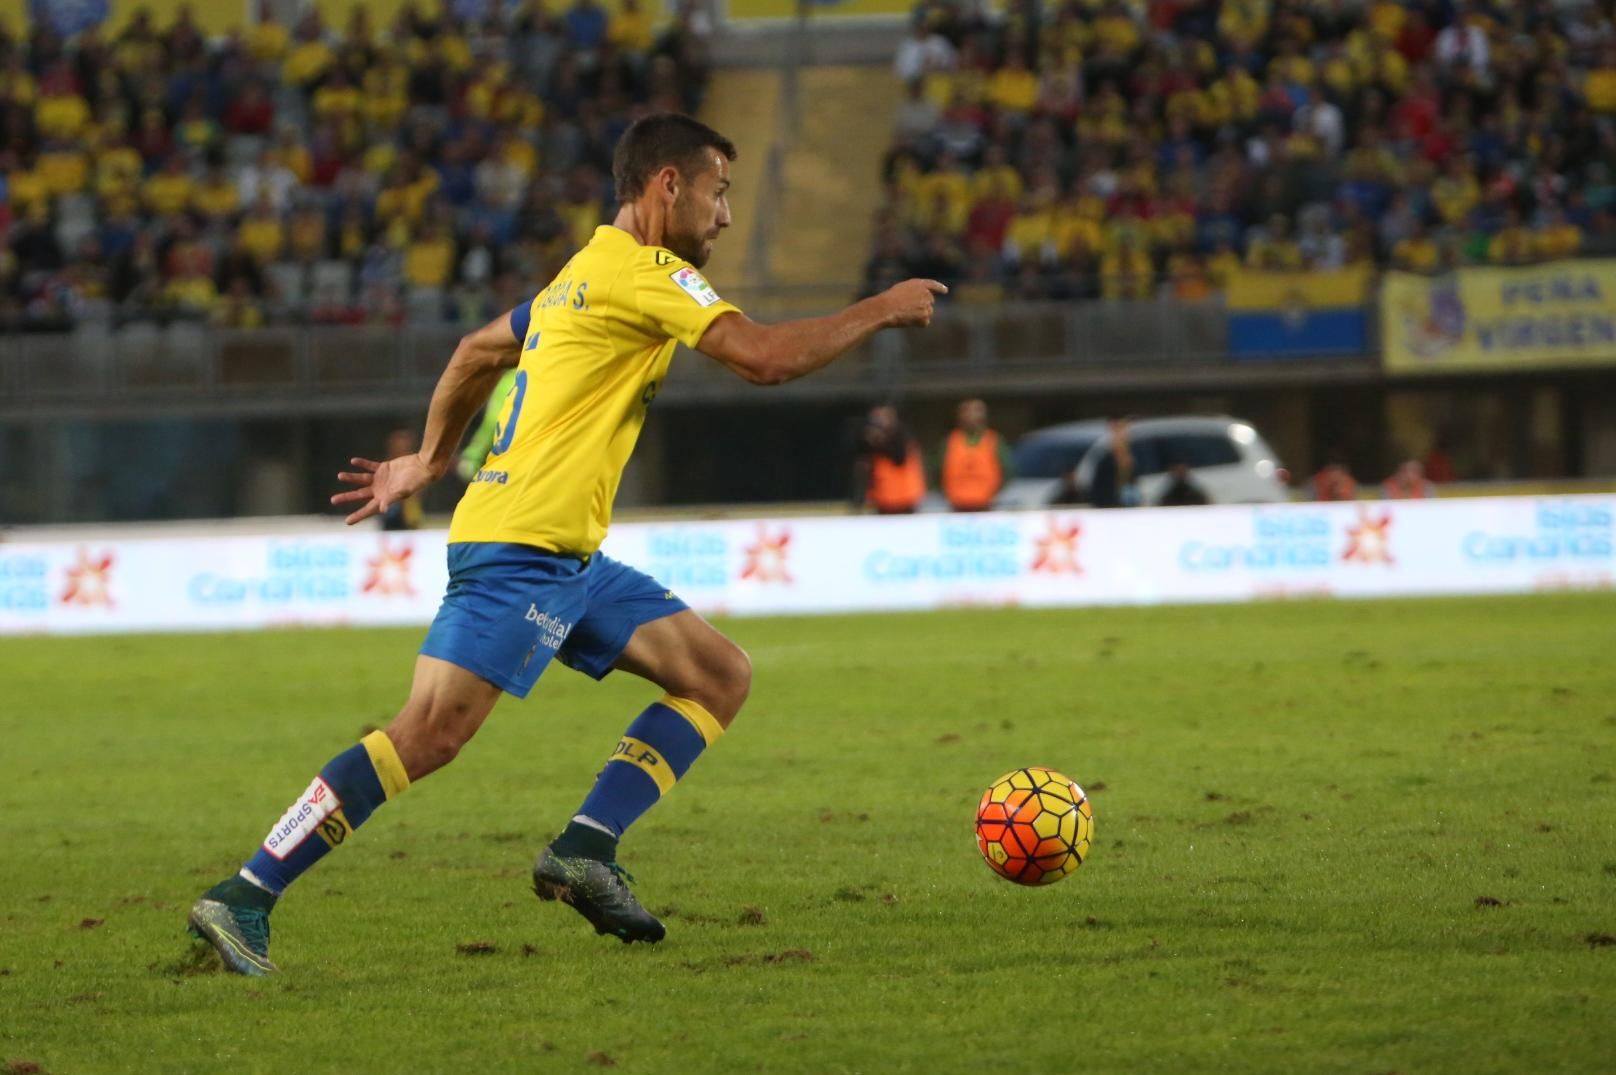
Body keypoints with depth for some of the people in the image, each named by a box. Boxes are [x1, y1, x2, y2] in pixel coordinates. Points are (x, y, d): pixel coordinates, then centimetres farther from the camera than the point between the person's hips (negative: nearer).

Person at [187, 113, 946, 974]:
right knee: (429, 734, -17)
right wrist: (881, 311, -6)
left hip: (568, 557, 11)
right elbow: (767, 358, -18)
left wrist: (429, 462, 41)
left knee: (722, 675, 6)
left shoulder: (585, 275, 21)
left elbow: (477, 351, 33)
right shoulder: (643, 272, -9)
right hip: (522, 547, -11)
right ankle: (243, 899, -16)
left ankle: (586, 849, -3)